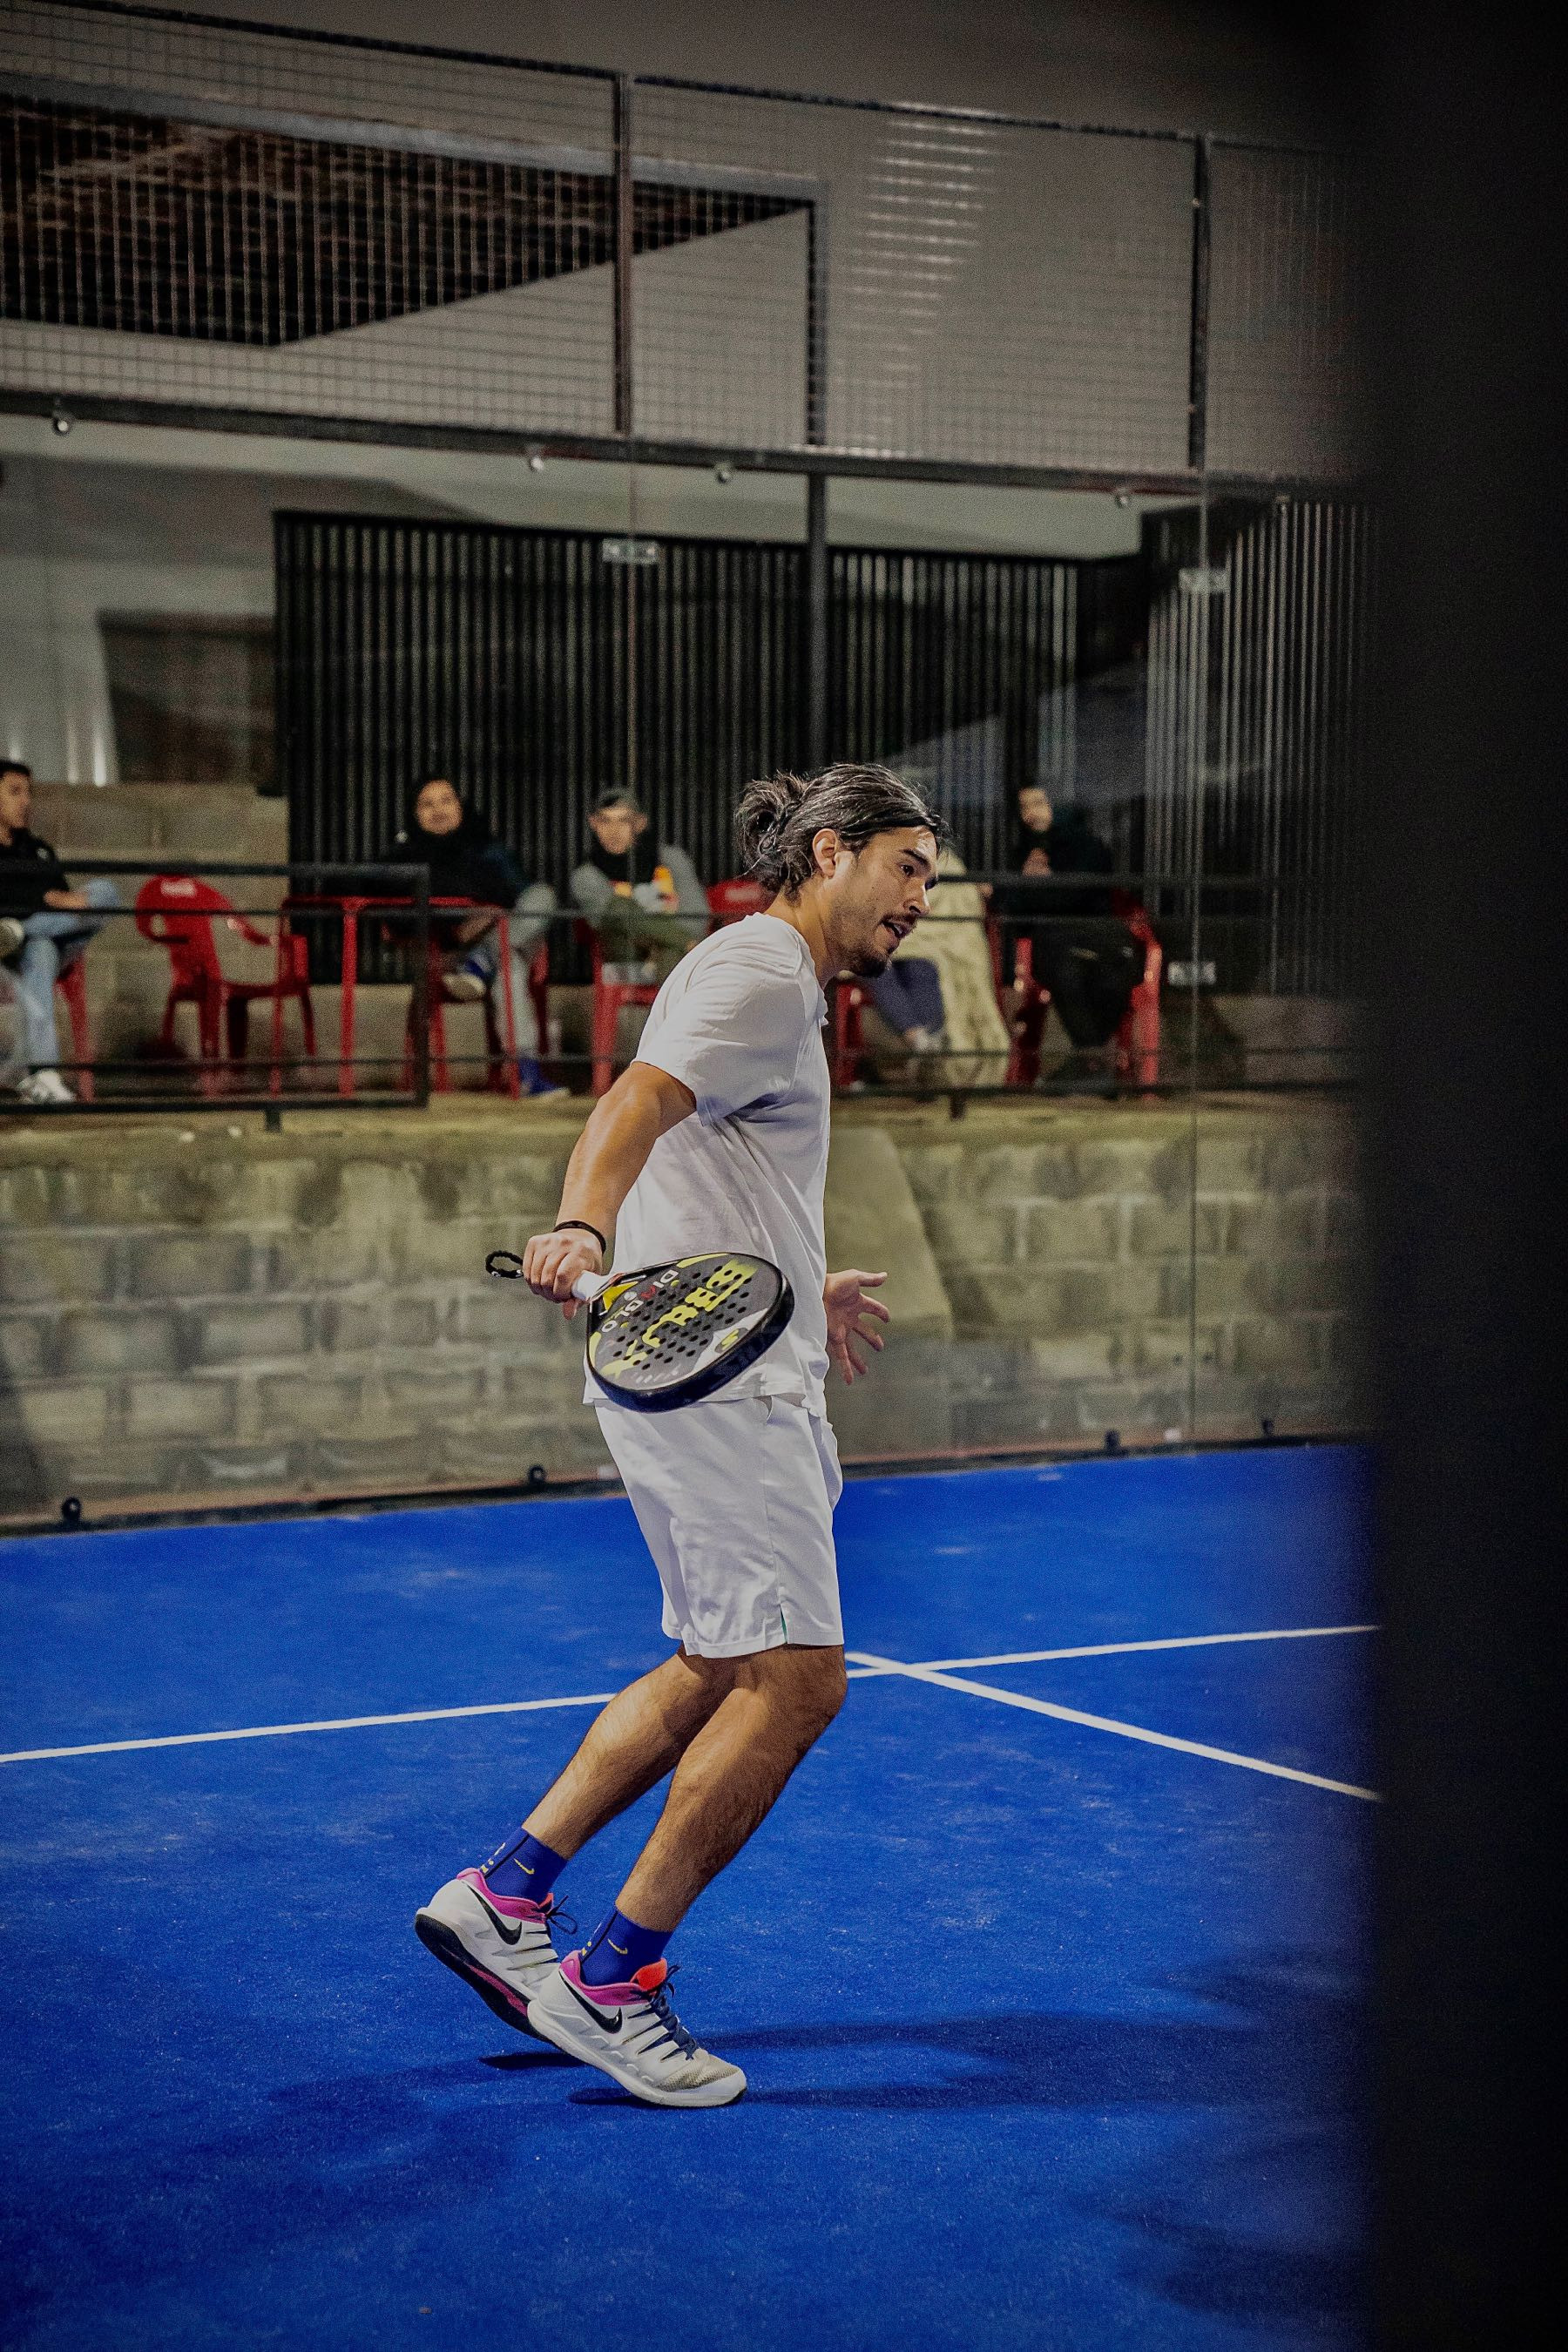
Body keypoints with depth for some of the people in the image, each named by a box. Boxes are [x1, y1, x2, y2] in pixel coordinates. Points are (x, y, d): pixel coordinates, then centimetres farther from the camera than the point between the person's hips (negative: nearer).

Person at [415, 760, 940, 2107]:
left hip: (732, 1377, 11)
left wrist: (802, 1294, 45)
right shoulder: (760, 975, -9)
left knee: (719, 1669, 15)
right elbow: (637, 1106, -27)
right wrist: (581, 1229, -45)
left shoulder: (776, 987, 23)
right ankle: (609, 1983, -5)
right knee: (796, 1677, -11)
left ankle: (505, 1895, 17)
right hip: (717, 1378, -11)